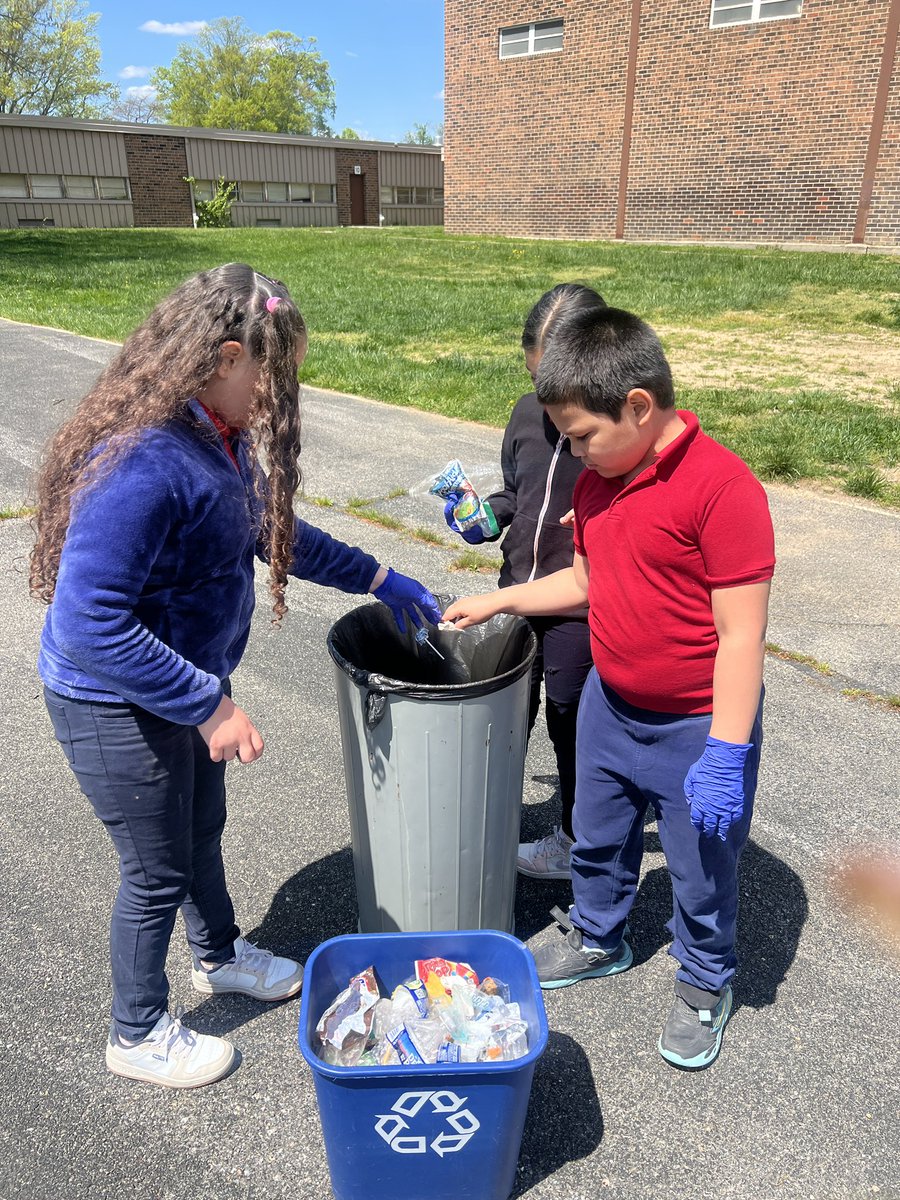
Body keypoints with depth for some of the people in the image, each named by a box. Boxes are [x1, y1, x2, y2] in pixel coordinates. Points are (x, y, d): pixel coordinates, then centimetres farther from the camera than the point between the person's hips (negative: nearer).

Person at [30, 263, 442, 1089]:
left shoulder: (219, 438, -4)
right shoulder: (142, 462, -32)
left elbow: (273, 532, 12)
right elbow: (89, 624, -33)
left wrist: (380, 580, 12)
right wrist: (209, 705, -28)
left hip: (183, 686, 8)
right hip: (117, 707, -8)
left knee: (202, 832, 27)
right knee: (158, 871, 12)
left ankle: (219, 956, 55)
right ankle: (138, 1033, 40)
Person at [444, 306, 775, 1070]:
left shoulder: (722, 485, -25)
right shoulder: (598, 480, 0)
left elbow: (742, 633, -24)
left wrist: (725, 753, -23)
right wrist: (498, 601, 10)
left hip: (697, 727, -7)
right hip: (609, 706, 7)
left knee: (701, 869, 15)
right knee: (598, 841, 25)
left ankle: (705, 985, 42)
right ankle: (597, 939, 52)